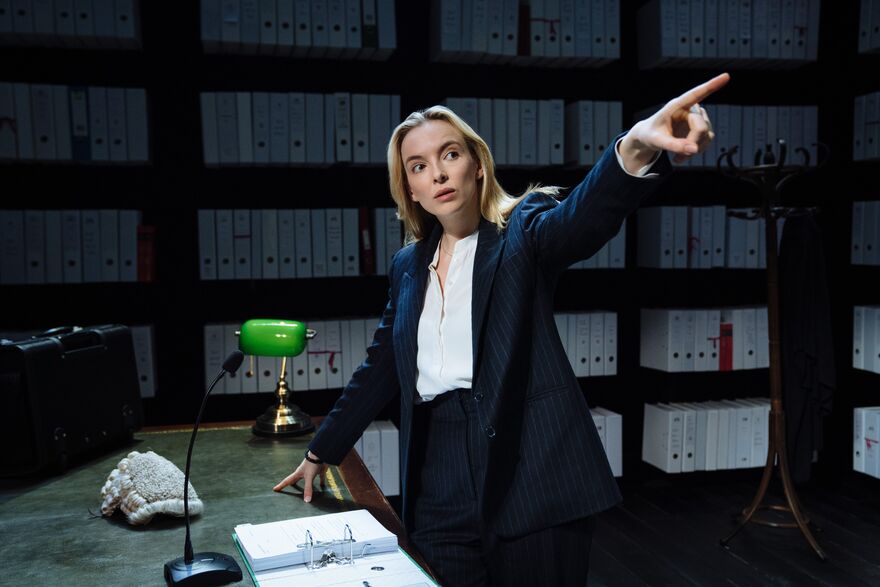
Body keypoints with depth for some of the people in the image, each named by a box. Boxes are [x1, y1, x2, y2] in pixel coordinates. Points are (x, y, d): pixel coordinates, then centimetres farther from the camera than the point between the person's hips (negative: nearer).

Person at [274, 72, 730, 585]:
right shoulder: (408, 265, 12)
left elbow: (583, 216, -24)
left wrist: (636, 149, -45)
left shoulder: (523, 229, -1)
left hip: (530, 473, -4)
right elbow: (380, 370, 19)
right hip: (440, 487, 4)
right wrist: (321, 451, 23)